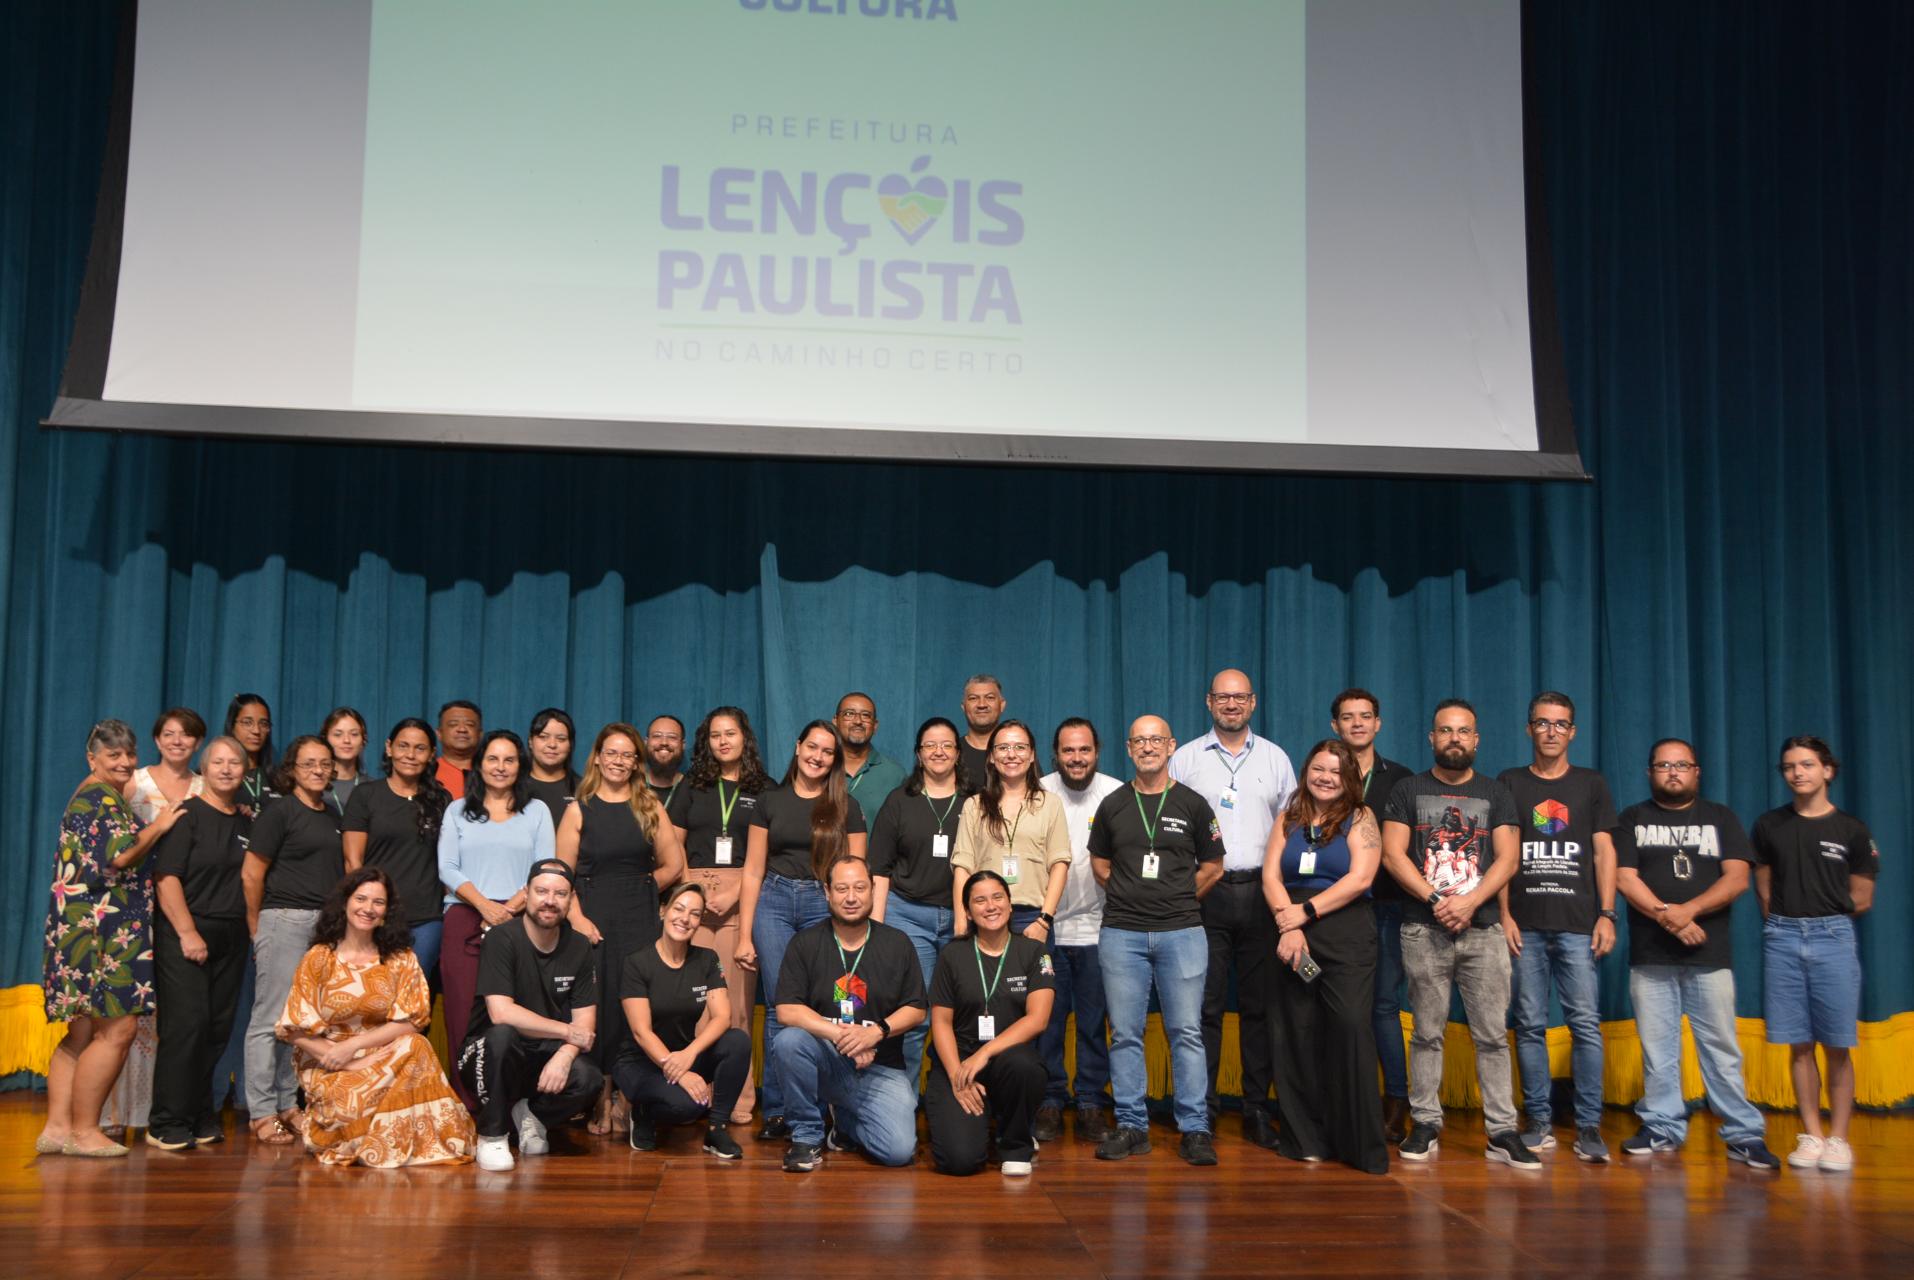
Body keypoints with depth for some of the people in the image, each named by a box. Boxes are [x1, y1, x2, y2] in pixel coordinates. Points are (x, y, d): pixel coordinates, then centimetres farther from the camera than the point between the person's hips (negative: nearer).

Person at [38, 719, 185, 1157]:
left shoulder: (105, 796, 20)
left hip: (87, 929, 11)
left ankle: (57, 1127, 13)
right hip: (100, 928, -11)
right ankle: (84, 1130, -3)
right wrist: (159, 826, -11)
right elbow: (120, 856, -20)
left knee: (83, 1033, 12)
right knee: (116, 1030, -8)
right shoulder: (100, 796, -11)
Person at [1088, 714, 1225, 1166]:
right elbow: (1100, 863, 18)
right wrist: (1130, 896, 9)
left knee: (1186, 1031, -1)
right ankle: (1131, 1126, 12)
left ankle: (1194, 1129, 5)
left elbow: (1213, 868, 11)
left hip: (1181, 931, -1)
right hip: (1121, 933, 2)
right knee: (1125, 1033, 3)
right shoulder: (1113, 805, 9)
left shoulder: (1193, 805, 5)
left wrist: (1177, 900, 7)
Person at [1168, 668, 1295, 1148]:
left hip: (1261, 892, 2)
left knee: (1259, 1003, 4)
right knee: (1205, 1004, -2)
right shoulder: (1185, 759, 7)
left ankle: (1257, 1108, 12)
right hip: (1204, 893, -2)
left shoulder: (1275, 759, 12)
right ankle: (1200, 1108, 6)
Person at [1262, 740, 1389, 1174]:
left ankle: (1363, 1145, -5)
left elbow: (1360, 878, -9)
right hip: (1293, 939, 4)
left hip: (1346, 938, -4)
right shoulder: (1288, 820, 14)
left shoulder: (1360, 819, 4)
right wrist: (1288, 926, -11)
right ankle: (1306, 1140, 11)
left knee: (1351, 1030, -12)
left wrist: (1306, 912, -12)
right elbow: (1270, 876, 5)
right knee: (1297, 1035, 3)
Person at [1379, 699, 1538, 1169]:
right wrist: (1437, 899, -11)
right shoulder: (1408, 791, 8)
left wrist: (1469, 901, -12)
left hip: (1483, 930, 1)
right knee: (1428, 1033, 3)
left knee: (1493, 1034, -1)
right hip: (1424, 931, -1)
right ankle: (1425, 1126, 10)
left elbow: (1507, 858, 2)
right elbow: (1393, 854, -1)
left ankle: (1502, 1133, 2)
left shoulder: (1495, 795, 12)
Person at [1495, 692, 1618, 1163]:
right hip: (1525, 925, 0)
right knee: (1530, 1024, 2)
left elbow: (1603, 852, 8)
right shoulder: (1510, 783, 10)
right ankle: (1538, 1121, 10)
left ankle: (1589, 1126, -1)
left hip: (1578, 923, 0)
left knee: (1585, 1022, -6)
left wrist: (1607, 915, -1)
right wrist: (1504, 914, -2)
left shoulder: (1591, 784, 12)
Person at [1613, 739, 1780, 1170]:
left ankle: (1744, 1135, 2)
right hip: (1650, 955, 1)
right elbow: (1624, 878, -1)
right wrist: (1665, 916, -14)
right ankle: (1662, 1127, 11)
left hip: (1710, 954, 0)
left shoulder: (1721, 818, 12)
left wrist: (1688, 910, -14)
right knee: (1656, 1046, 3)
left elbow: (1736, 878, 0)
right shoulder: (1632, 820, 11)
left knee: (1722, 1047, -2)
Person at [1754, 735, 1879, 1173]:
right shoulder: (1769, 826, 8)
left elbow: (1861, 898, 7)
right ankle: (1811, 1136, 10)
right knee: (1799, 1045, 4)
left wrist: (1822, 916, 8)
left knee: (1837, 1046, -2)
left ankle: (1838, 1139, 4)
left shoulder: (1852, 830, 2)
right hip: (1782, 939, 2)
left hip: (1832, 938, -2)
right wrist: (1784, 921, 8)